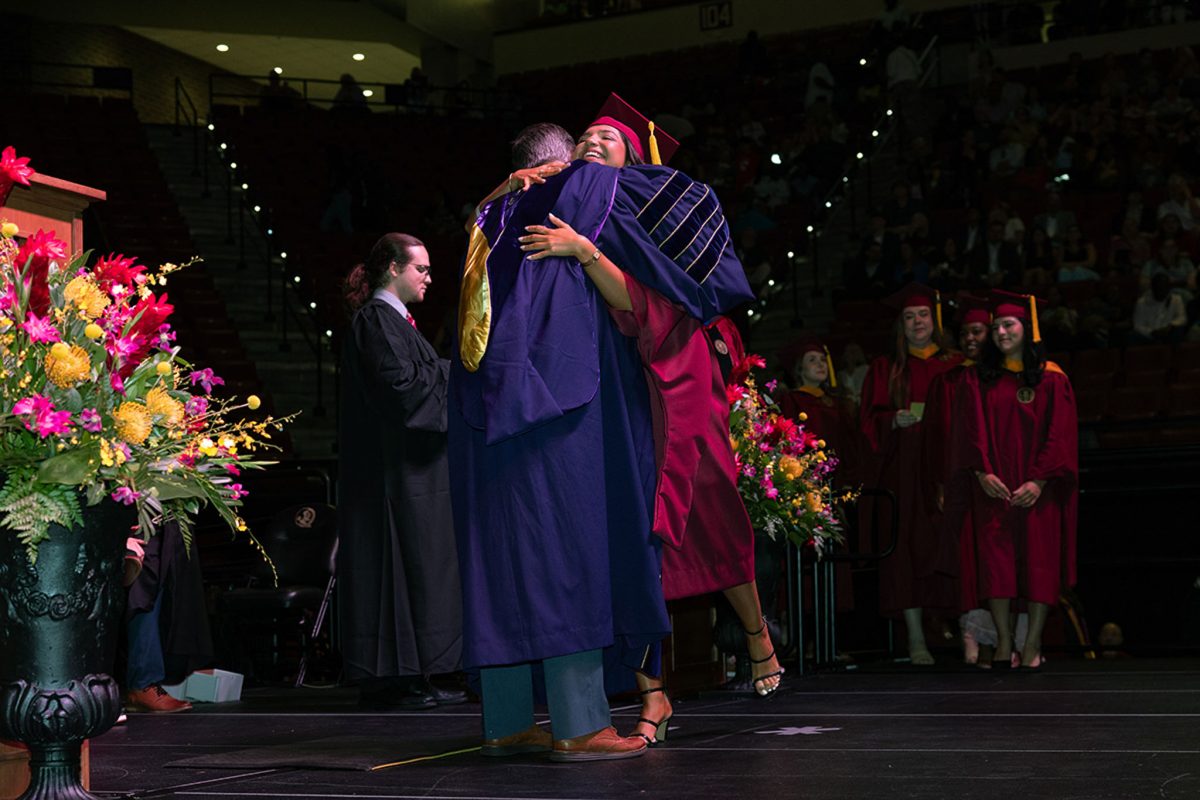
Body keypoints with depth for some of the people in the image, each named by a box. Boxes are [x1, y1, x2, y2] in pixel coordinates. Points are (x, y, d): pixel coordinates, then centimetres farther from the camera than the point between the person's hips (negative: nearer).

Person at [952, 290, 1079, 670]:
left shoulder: (1050, 378, 3)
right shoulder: (978, 378, 10)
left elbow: (1059, 434, -3)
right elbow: (972, 429, 3)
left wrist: (1039, 481, -13)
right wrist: (982, 472, -12)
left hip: (1037, 487, -1)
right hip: (993, 487, 2)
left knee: (1039, 560, -3)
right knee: (996, 558, -4)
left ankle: (1033, 643, 0)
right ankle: (1004, 642, -1)